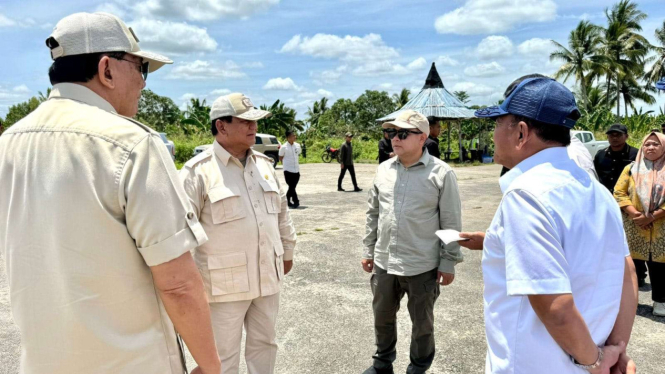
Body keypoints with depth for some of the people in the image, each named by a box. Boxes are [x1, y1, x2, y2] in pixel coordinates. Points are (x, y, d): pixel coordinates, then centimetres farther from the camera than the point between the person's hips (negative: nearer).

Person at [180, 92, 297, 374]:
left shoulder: (264, 164, 8)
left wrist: (287, 252, 21)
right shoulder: (199, 170, -13)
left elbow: (282, 212, 17)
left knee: (264, 343, 20)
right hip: (225, 282, -5)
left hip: (266, 277, 6)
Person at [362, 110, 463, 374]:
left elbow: (451, 223, -8)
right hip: (383, 262, 5)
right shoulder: (384, 169, 4)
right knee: (382, 316, 20)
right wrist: (368, 250, 11)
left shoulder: (441, 173, -11)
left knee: (422, 323, 15)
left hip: (422, 266, -4)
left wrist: (448, 263, -8)